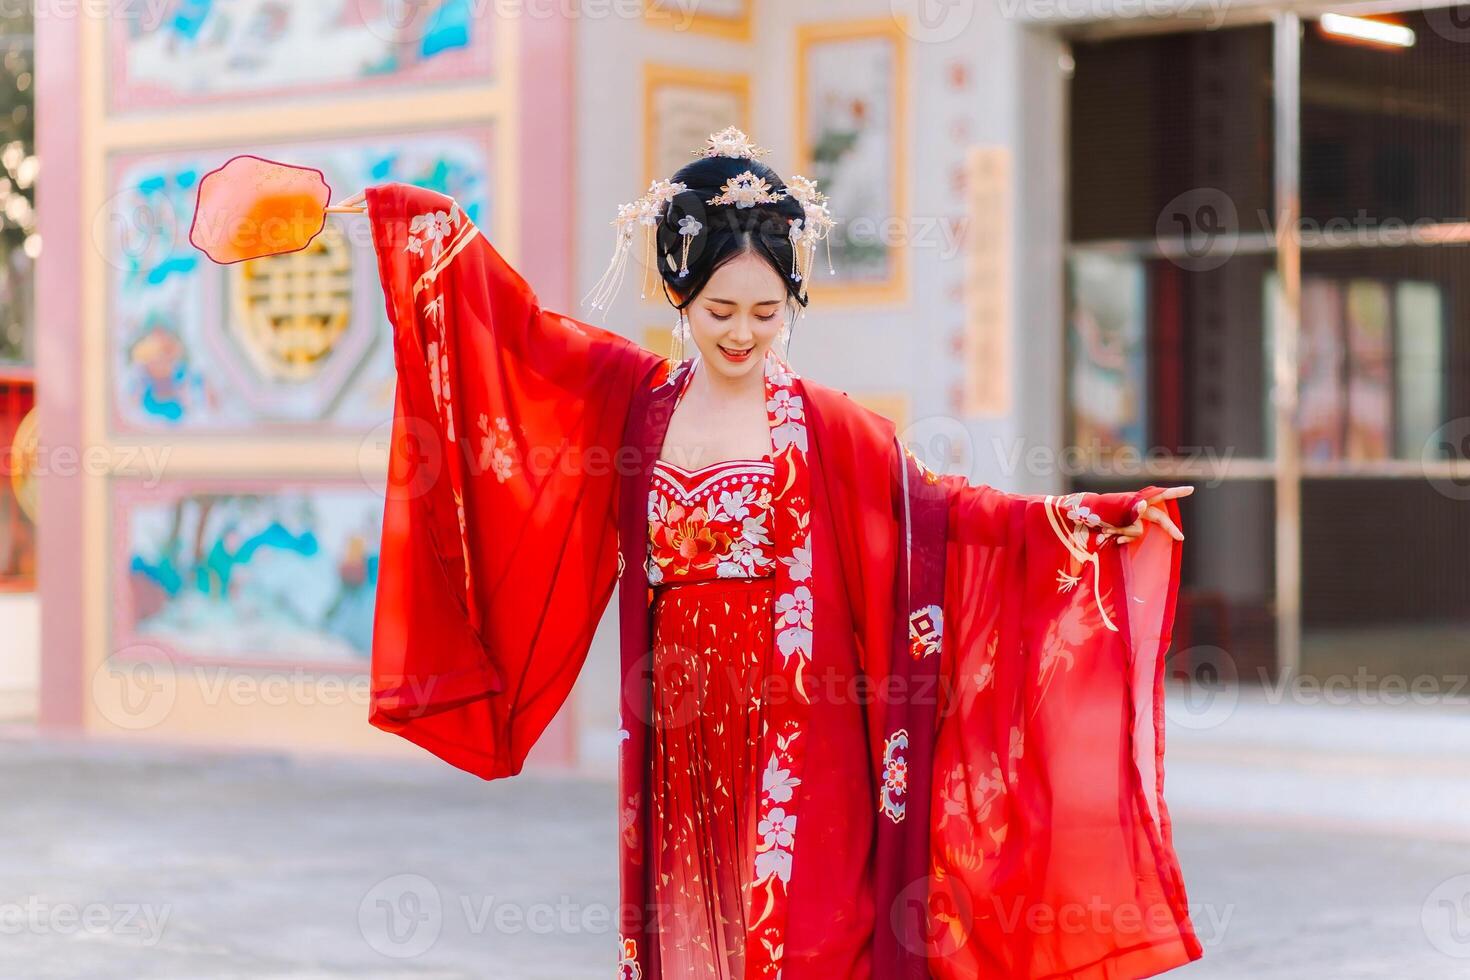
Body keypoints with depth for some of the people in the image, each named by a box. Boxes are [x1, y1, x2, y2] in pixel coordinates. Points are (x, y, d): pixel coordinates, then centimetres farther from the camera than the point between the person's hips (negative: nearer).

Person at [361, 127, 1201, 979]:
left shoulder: (828, 427, -2)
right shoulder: (630, 396, 6)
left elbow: (935, 509, 0)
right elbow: (522, 325, 14)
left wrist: (1083, 518, -9)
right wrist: (428, 222, 19)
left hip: (793, 729, -3)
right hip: (678, 731, 3)